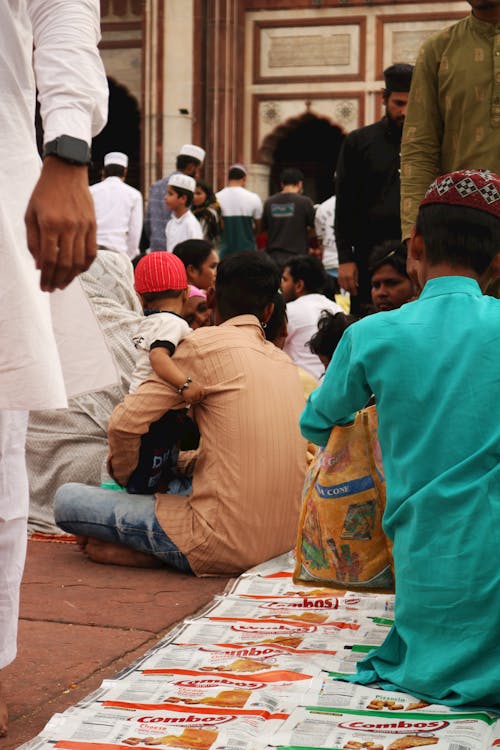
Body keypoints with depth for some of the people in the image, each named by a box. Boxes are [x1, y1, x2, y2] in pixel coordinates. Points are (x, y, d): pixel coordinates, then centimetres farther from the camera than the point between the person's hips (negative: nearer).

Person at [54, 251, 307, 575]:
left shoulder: (206, 343, -6)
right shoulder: (285, 361, 14)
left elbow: (125, 423, -6)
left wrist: (124, 476, 14)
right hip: (286, 539, 7)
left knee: (66, 500, -1)